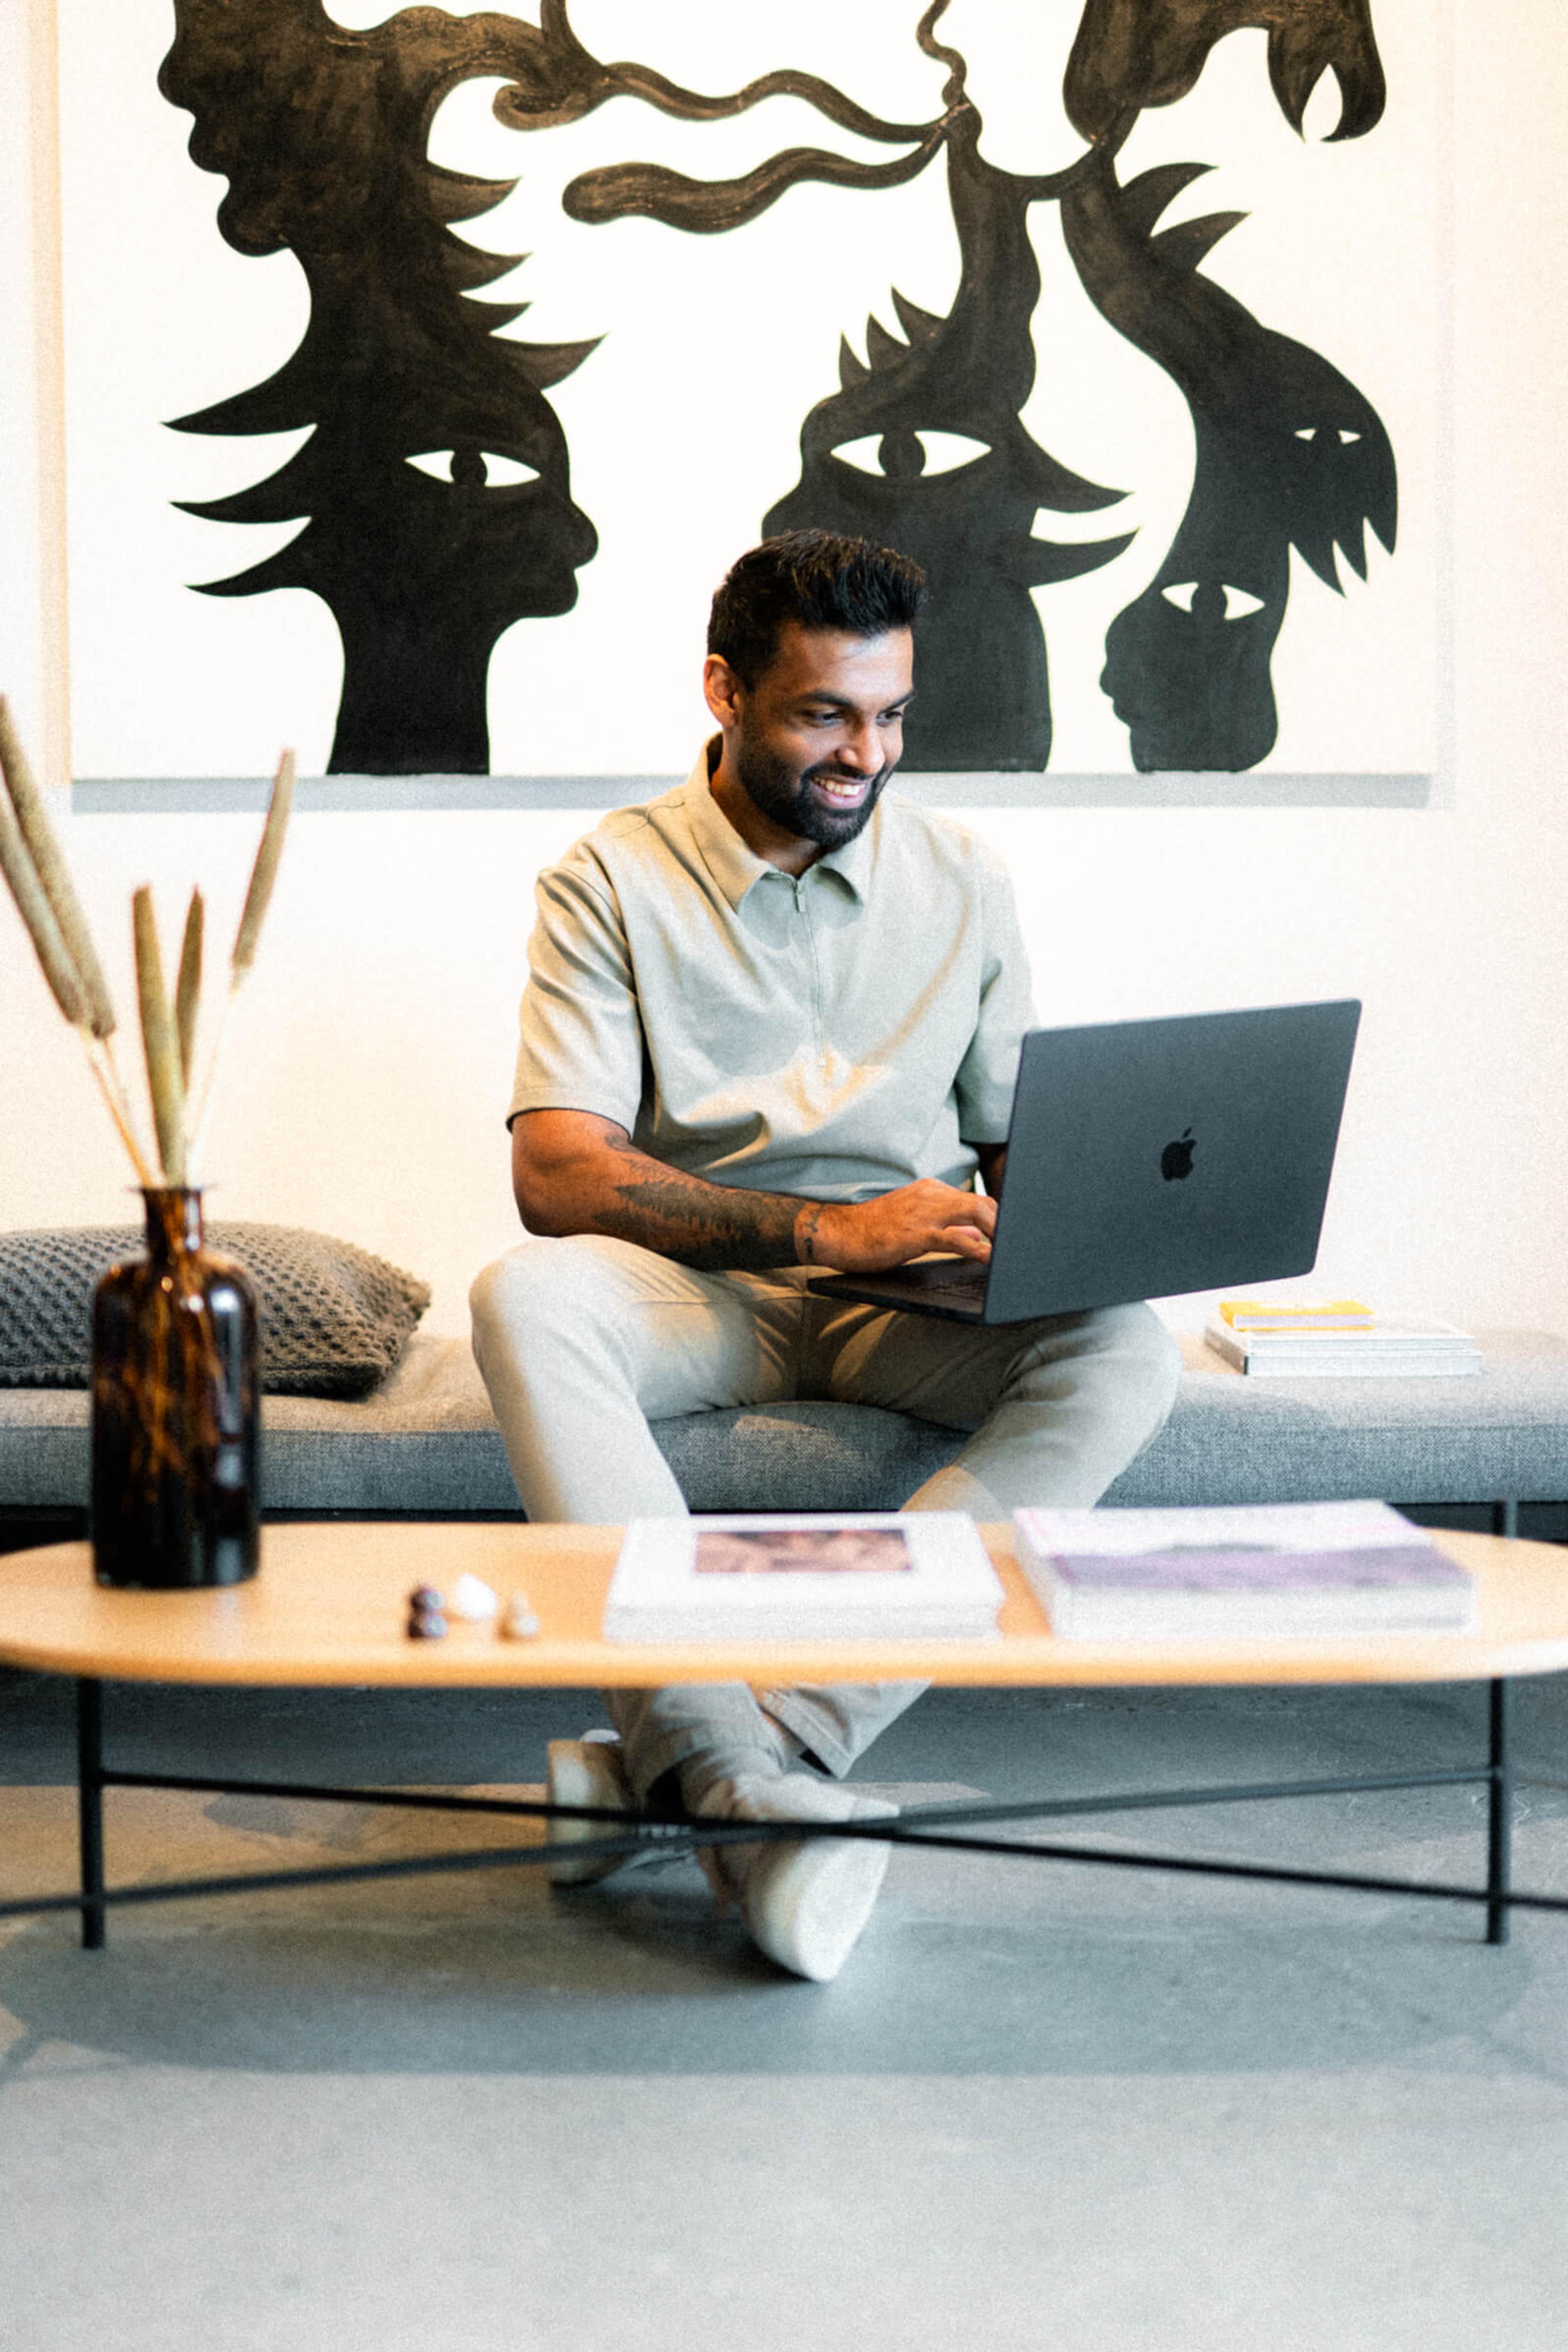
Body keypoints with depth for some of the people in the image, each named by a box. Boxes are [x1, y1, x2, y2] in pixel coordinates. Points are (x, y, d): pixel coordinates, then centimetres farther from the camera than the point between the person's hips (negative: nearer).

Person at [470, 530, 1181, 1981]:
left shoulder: (964, 883, 10)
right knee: (525, 1301, -35)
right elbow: (558, 1174, -12)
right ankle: (749, 1795, -46)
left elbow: (1023, 1143, 13)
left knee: (1121, 1353, -29)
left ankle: (673, 1762, -37)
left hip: (914, 1303, 2)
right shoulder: (614, 882, -1)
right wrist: (826, 1227, -24)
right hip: (702, 1285, -2)